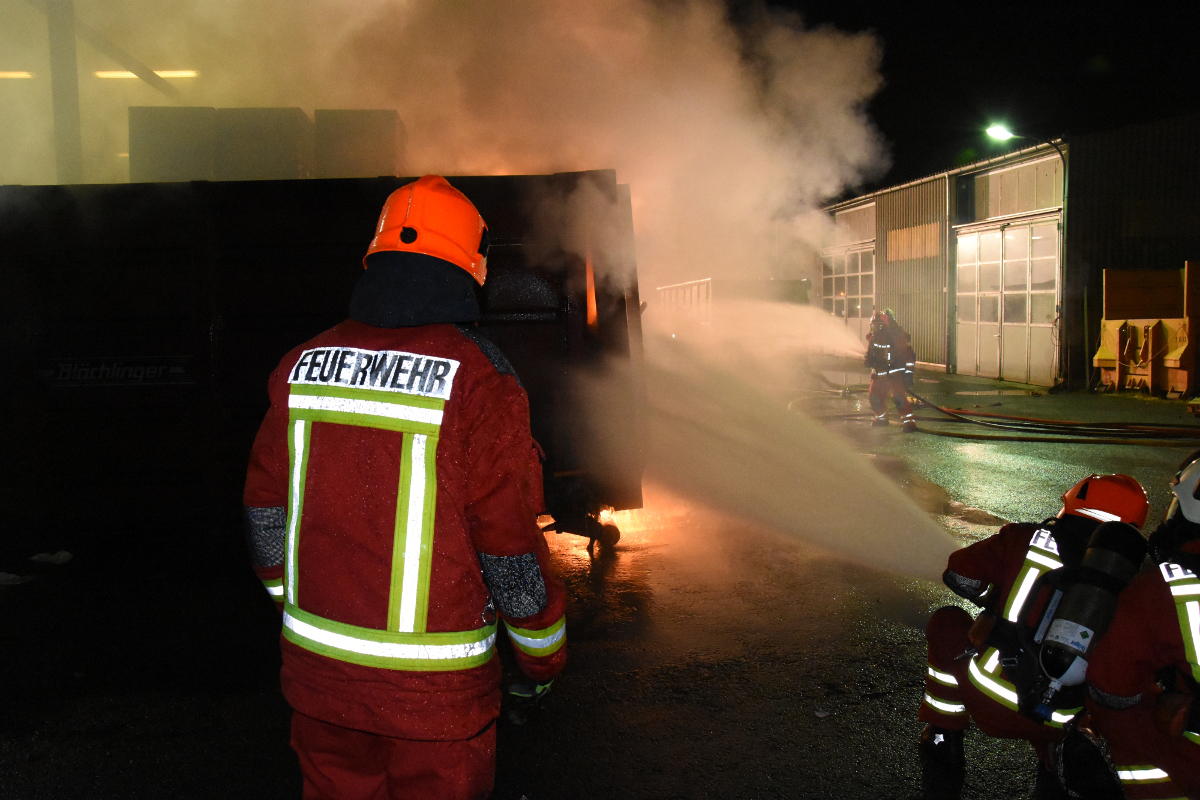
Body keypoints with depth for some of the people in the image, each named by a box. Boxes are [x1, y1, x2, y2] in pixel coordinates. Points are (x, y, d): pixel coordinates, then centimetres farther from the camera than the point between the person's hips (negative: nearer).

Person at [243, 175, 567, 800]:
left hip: (318, 670, 5)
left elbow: (266, 509, 9)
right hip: (435, 690, -4)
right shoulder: (476, 377, -15)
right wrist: (542, 656, 3)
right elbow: (512, 546, -13)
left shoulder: (302, 365, 1)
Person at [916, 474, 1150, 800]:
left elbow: (958, 576, -1)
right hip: (1053, 725, 4)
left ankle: (943, 737, 20)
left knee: (947, 622, 21)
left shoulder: (1023, 540, -7)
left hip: (988, 699, -4)